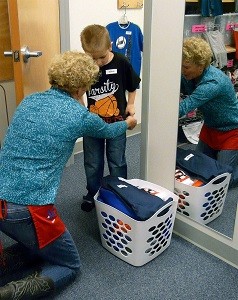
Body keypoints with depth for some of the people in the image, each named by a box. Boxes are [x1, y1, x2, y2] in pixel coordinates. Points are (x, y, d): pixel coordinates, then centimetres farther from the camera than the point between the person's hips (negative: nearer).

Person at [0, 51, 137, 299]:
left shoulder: (29, 101, 9)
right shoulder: (80, 116, -7)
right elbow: (108, 132, 16)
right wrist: (128, 123, 40)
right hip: (29, 209, -7)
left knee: (38, 245, 31)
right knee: (69, 265, 14)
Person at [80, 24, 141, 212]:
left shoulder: (122, 63, -14)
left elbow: (132, 85, 5)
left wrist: (130, 104, 1)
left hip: (117, 121, -1)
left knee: (117, 163, 10)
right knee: (92, 163, 13)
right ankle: (92, 194, 34)